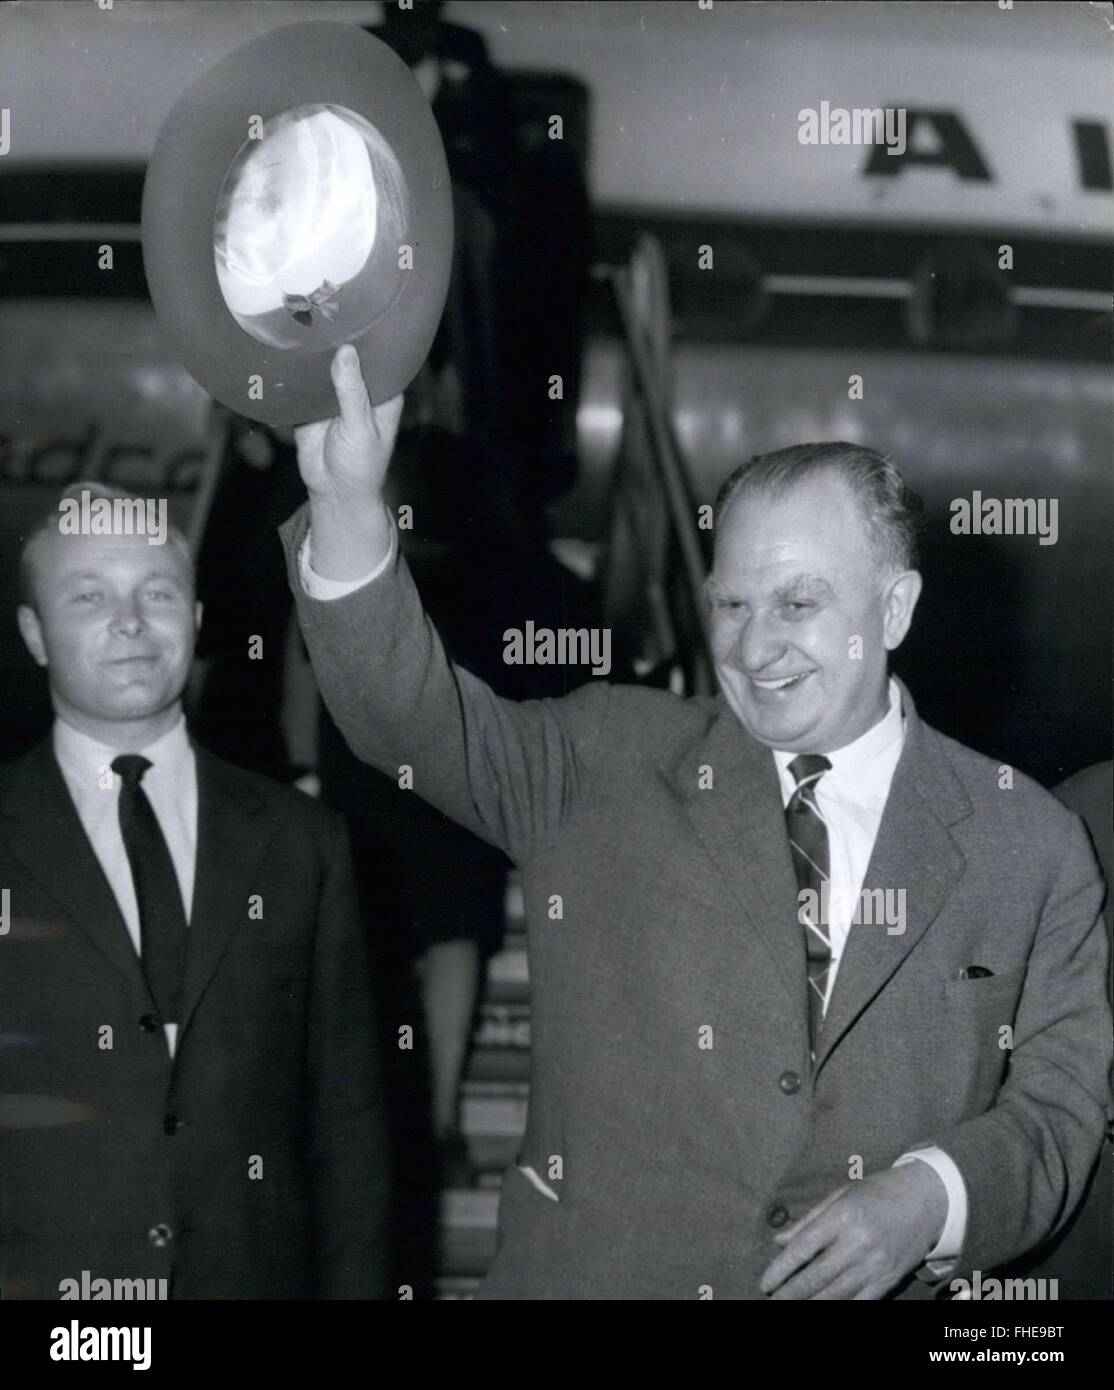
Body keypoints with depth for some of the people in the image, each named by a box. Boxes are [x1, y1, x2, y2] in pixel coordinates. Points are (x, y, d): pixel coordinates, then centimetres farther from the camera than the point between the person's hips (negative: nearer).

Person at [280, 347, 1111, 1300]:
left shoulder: (1030, 844, 0)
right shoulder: (607, 765, 0)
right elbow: (415, 717, -13)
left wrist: (930, 1201, -18)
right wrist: (349, 504, -27)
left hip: (878, 1281, 0)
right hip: (586, 1273, 0)